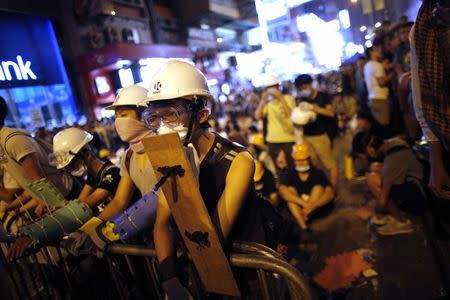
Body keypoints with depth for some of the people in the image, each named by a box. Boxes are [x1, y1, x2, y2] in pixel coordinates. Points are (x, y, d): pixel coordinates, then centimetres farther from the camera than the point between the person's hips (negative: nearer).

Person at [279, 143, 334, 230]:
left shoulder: (318, 173, -2)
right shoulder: (289, 175, -2)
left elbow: (330, 193, -14)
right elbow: (283, 191, -22)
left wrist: (313, 205, -32)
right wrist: (303, 203, -35)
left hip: (315, 211, 0)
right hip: (296, 209, 1)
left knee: (318, 188, -19)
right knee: (290, 189, -22)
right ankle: (303, 227, -36)